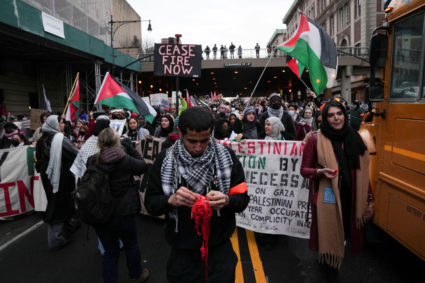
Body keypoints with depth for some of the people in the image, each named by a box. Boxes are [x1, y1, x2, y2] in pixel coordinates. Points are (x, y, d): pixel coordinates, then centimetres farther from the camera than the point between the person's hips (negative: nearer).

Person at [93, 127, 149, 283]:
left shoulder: (92, 161, -9)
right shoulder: (124, 160, -19)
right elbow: (142, 166, -3)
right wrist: (131, 149, 7)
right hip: (123, 213, -3)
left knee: (110, 250, 19)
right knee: (131, 245, 22)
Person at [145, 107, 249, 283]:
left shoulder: (226, 156, -9)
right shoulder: (164, 160, -8)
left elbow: (243, 200, -5)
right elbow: (150, 204, -4)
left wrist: (226, 201, -27)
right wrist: (171, 200, -25)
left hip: (219, 248, 0)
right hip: (182, 251, 1)